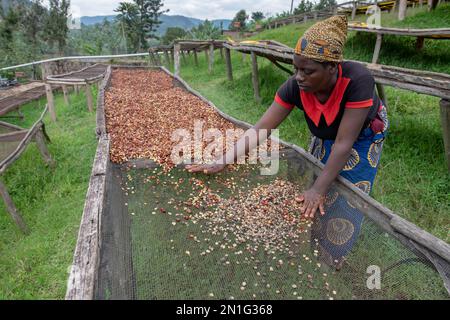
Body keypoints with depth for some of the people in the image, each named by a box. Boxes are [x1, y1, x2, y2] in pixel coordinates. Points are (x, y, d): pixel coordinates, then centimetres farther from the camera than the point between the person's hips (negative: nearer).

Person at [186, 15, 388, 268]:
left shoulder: (358, 80, -40)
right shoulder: (295, 87, -30)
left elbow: (344, 143, -36)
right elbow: (261, 129, -28)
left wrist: (319, 189, -34)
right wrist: (222, 162, -33)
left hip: (362, 139, -2)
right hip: (324, 138, 3)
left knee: (347, 202, 5)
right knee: (317, 202, 6)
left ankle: (332, 258, 30)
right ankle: (315, 247, 33)